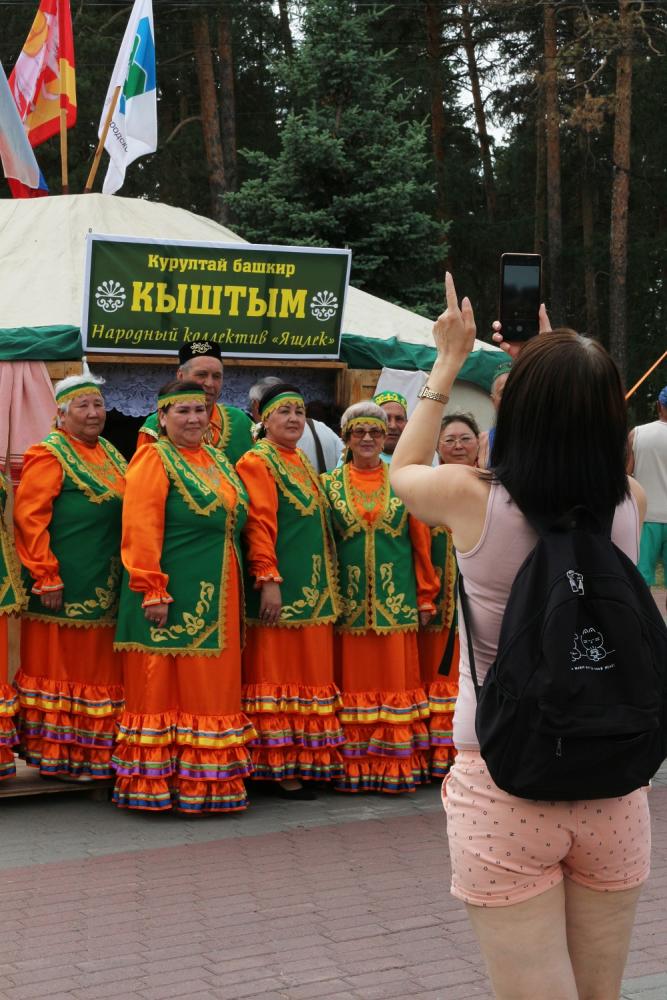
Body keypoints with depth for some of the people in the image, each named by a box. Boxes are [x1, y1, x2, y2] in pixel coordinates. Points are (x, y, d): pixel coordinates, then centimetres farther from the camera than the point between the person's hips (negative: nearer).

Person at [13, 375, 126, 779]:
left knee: (99, 668, 11)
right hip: (65, 587, -7)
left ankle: (95, 754, 20)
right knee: (59, 667, 1)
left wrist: (127, 576, 14)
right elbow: (29, 517, -14)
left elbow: (127, 510, 22)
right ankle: (57, 757, 10)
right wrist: (45, 576, -18)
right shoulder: (49, 455, -7)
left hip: (106, 588, 7)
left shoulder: (111, 455, 16)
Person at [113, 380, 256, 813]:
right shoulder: (154, 459, -5)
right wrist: (152, 592, -21)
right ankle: (158, 784, 6)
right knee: (163, 690, 0)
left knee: (214, 690, 9)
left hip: (219, 599, 7)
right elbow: (141, 530, -14)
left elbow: (236, 522, 21)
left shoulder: (219, 461, 16)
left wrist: (252, 586, 14)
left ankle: (206, 785, 16)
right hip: (172, 598, -7)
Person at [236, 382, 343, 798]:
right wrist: (268, 580, -22)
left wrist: (328, 586, 20)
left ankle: (305, 761, 16)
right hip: (280, 590, -9)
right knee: (276, 675, -4)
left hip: (314, 590, 9)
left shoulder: (302, 463, 18)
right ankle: (279, 767, -1)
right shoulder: (257, 462, -7)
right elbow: (259, 524, -15)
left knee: (310, 670, 10)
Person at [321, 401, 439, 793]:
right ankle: (354, 767, 8)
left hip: (396, 600, 0)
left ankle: (396, 767, 8)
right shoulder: (331, 485, 6)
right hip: (349, 599, 0)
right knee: (354, 679, 2)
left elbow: (421, 542, 7)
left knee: (396, 676, 2)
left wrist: (426, 596, 4)